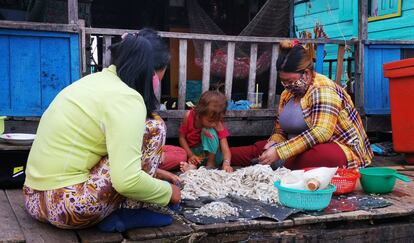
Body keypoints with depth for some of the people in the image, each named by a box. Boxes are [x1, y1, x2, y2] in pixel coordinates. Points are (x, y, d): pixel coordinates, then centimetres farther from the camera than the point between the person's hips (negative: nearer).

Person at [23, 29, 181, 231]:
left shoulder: (96, 80, 14)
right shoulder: (125, 98, -14)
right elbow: (127, 181, -23)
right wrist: (168, 192, -6)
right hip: (71, 207, -9)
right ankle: (121, 215, 0)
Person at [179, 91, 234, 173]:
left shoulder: (218, 125, -19)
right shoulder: (189, 116, -17)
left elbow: (225, 147, -26)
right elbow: (182, 137, -8)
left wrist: (226, 163, -45)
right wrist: (191, 155, -20)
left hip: (211, 154, 0)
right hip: (194, 152, 0)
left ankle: (211, 164, -24)